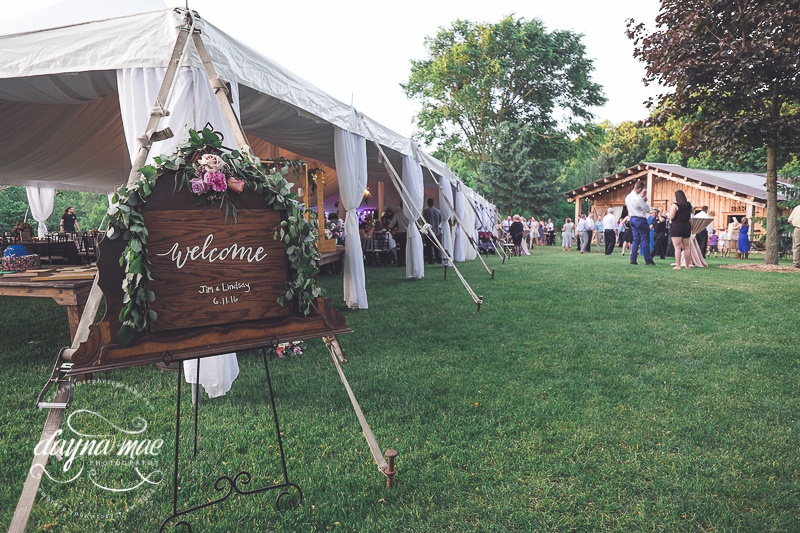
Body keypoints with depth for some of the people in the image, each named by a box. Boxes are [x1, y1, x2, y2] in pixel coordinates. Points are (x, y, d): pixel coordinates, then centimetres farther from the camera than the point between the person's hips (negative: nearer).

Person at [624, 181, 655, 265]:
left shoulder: (627, 197, 5)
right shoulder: (639, 198, -20)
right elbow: (647, 210, -12)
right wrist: (645, 200, 1)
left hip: (632, 219, 8)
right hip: (640, 220, -8)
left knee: (636, 239, 12)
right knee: (645, 240, -2)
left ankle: (633, 259, 10)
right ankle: (648, 261, 0)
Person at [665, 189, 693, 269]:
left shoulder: (675, 205, -10)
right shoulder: (689, 205, 9)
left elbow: (671, 217, -13)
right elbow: (690, 217, 17)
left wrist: (667, 213, 6)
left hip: (676, 227, -6)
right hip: (687, 226, 6)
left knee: (677, 247, -6)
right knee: (686, 247, 12)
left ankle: (678, 265, -9)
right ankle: (687, 265, 16)